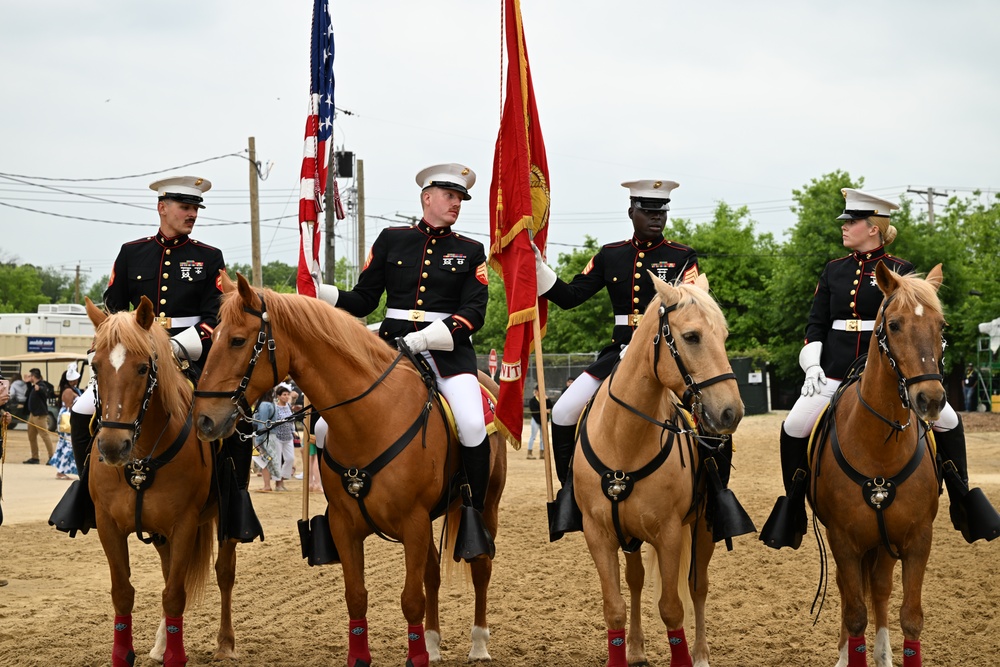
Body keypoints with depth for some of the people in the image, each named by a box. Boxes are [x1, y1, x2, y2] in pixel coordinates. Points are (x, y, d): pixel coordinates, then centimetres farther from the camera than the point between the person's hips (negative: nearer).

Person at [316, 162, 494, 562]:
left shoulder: (470, 252, 10)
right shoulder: (391, 240, 12)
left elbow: (473, 314, -1)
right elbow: (363, 300, 13)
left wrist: (426, 338, -16)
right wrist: (320, 293, -5)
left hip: (447, 348, -2)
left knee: (472, 425, -28)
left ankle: (475, 517, -10)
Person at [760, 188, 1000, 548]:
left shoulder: (900, 271, 1)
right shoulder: (834, 271, 9)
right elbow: (815, 323, 10)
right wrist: (812, 366, -3)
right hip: (835, 372, 2)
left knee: (947, 421, -11)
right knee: (794, 427, -10)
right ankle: (792, 507, 7)